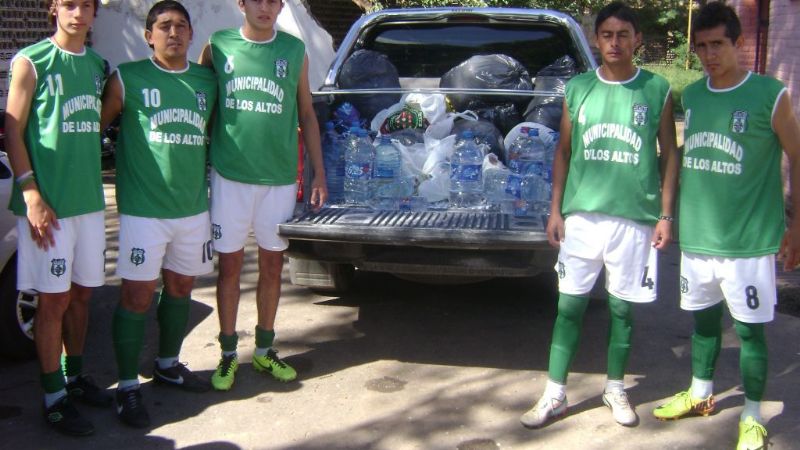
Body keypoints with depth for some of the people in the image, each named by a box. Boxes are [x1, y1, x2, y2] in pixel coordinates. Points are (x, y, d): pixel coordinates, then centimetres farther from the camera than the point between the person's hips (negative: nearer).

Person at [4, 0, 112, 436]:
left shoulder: (97, 65, 11)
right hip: (48, 203, -5)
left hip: (90, 200, 5)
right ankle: (54, 399, 10)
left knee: (81, 293, 14)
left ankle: (74, 376, 29)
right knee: (53, 299, 0)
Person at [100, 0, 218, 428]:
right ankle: (127, 386, 9)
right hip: (143, 209, -5)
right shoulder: (127, 79, -4)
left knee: (180, 286, 16)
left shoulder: (207, 81, 9)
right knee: (137, 295, -3)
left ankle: (168, 364, 36)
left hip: (193, 207, 5)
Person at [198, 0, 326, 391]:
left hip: (280, 178, 1)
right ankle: (228, 353, 20)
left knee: (272, 265, 10)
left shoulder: (295, 51, 4)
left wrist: (319, 174, 7)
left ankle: (264, 350, 26)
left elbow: (306, 114, 10)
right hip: (229, 176, -1)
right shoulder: (217, 47, 0)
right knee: (229, 265, 6)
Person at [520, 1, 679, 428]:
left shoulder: (657, 90, 0)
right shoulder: (578, 87, 4)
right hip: (581, 215, 1)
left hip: (635, 219, -1)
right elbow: (563, 152, 9)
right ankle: (554, 395, 14)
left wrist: (666, 215, 0)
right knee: (569, 305, 4)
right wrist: (555, 210, 5)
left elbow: (669, 155, 4)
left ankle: (615, 388, 29)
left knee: (621, 307, 11)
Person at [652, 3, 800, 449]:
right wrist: (674, 215, 15)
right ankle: (701, 395, 38)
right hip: (697, 235, 5)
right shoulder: (691, 96, 7)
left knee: (750, 329, 4)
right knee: (703, 318, 18)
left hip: (749, 240, -5)